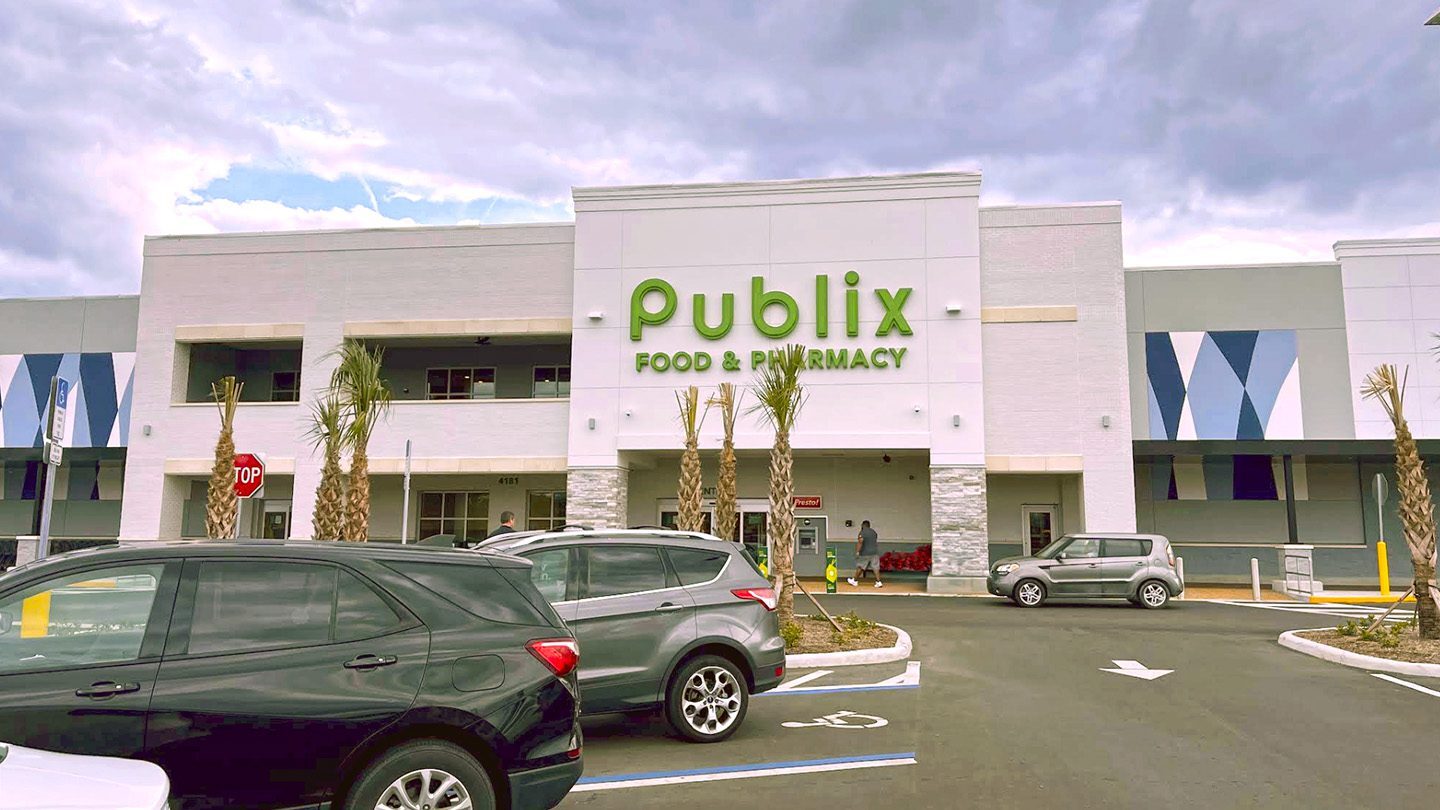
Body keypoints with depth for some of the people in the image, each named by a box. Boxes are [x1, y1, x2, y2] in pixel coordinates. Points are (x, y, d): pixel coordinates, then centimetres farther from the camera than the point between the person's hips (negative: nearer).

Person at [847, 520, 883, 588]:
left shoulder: (862, 532, -10)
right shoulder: (873, 532, 12)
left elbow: (860, 542, -21)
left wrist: (857, 552, -19)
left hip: (865, 554, -5)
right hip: (875, 553, 5)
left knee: (860, 567, 7)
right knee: (876, 568, 2)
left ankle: (854, 581, 19)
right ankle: (878, 582, -6)